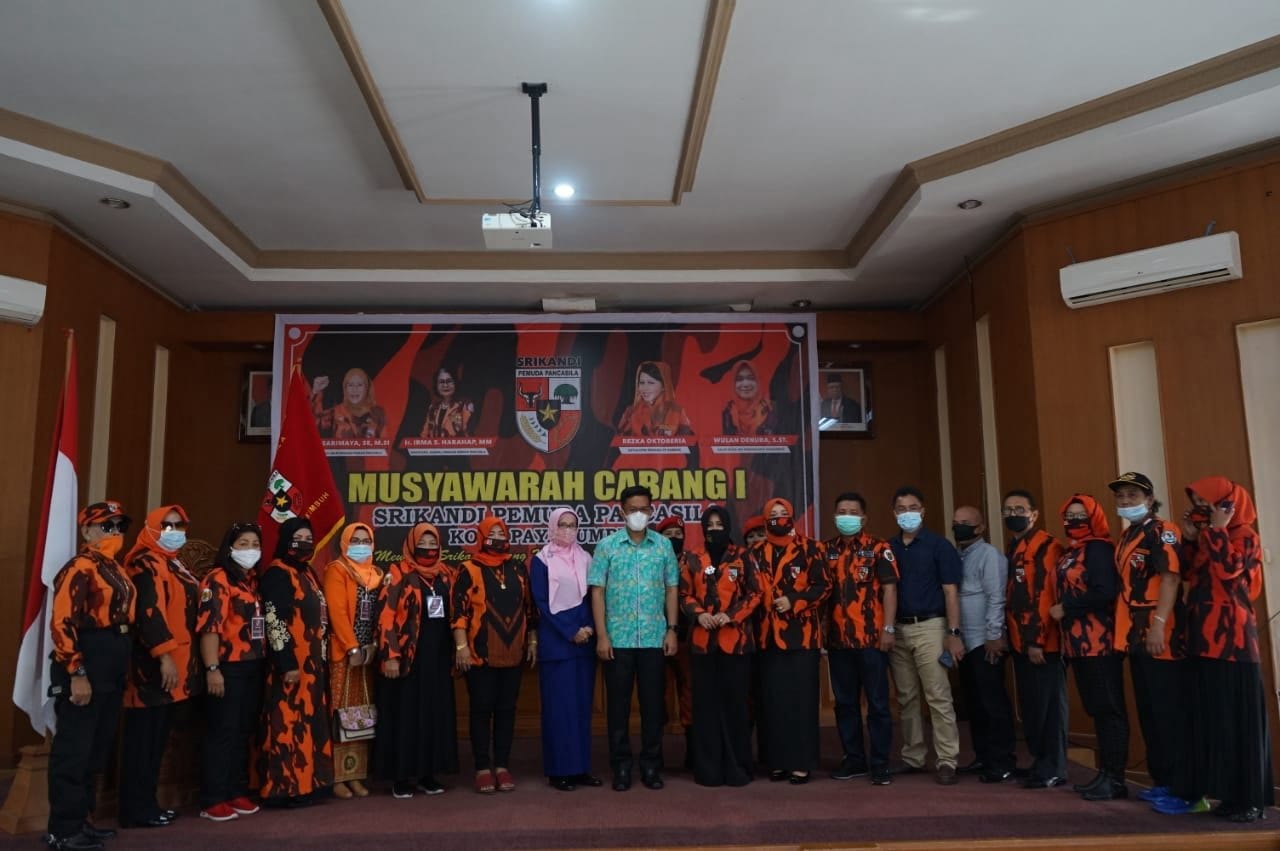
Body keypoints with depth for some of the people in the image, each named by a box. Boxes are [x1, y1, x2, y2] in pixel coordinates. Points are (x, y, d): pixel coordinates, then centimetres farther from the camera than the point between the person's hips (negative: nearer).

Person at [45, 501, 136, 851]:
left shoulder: (115, 570, 17)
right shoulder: (80, 568, -12)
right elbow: (62, 623, -20)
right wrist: (77, 673, -23)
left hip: (112, 670, 10)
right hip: (85, 668, -10)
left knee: (97, 750, 15)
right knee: (74, 750, -2)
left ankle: (81, 819, 26)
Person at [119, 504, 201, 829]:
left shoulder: (174, 563, 19)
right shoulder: (146, 564, -11)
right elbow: (149, 613, -21)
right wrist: (165, 655, -26)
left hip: (176, 663, 10)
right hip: (154, 664, -10)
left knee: (158, 737, 14)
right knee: (145, 737, -3)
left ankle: (147, 803, 22)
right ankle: (136, 809, 4)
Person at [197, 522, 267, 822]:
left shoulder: (254, 581, 15)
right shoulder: (217, 580, -10)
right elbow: (209, 626, -17)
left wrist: (265, 661, 15)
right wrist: (212, 669, -22)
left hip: (253, 667, 8)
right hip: (228, 669, -8)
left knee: (243, 732, 13)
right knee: (221, 733, -2)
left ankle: (237, 792, 23)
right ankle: (212, 800, 6)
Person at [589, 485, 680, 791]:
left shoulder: (664, 545, 5)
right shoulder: (607, 545, 0)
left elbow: (671, 589, 8)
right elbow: (597, 592, -1)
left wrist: (671, 629, 1)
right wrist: (601, 635, -7)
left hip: (654, 638, 1)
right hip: (618, 638, -1)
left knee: (653, 703, 7)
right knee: (618, 703, 6)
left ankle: (651, 764, 20)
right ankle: (621, 766, 18)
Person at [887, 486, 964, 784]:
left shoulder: (938, 545, -1)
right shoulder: (888, 547, 10)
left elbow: (950, 591, -5)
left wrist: (954, 632, -11)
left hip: (929, 628, -4)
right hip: (898, 629, 4)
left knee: (938, 697, -6)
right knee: (906, 698, 10)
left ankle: (947, 761, 0)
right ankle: (912, 757, 20)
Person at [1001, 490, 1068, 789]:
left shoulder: (1046, 547, -12)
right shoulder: (1013, 550, 17)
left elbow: (1046, 596, -18)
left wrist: (1037, 641, -20)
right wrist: (1013, 637, 17)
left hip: (1043, 643, -9)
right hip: (1021, 642, 9)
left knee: (1048, 705, -2)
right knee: (1030, 706, 15)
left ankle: (1052, 770, 6)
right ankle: (1040, 762, 25)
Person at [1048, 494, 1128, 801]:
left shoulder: (1098, 548, -9)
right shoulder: (1069, 552, 18)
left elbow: (1104, 592, -21)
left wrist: (1065, 609, -13)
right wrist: (1065, 639, 10)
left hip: (1099, 642, -9)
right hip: (1077, 642, 9)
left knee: (1109, 709, -3)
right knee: (1095, 709, 13)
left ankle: (1114, 778, 2)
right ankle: (1105, 772, 19)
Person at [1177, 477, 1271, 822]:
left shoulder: (1244, 536, -6)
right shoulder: (1207, 539, 17)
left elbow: (1229, 569, -23)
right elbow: (1189, 573, 12)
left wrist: (1217, 529, -15)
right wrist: (1189, 539, 5)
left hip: (1232, 638, -8)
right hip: (1205, 637, 8)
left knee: (1239, 717, -5)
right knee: (1213, 717, 9)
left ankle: (1251, 798, 1)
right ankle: (1229, 793, 16)